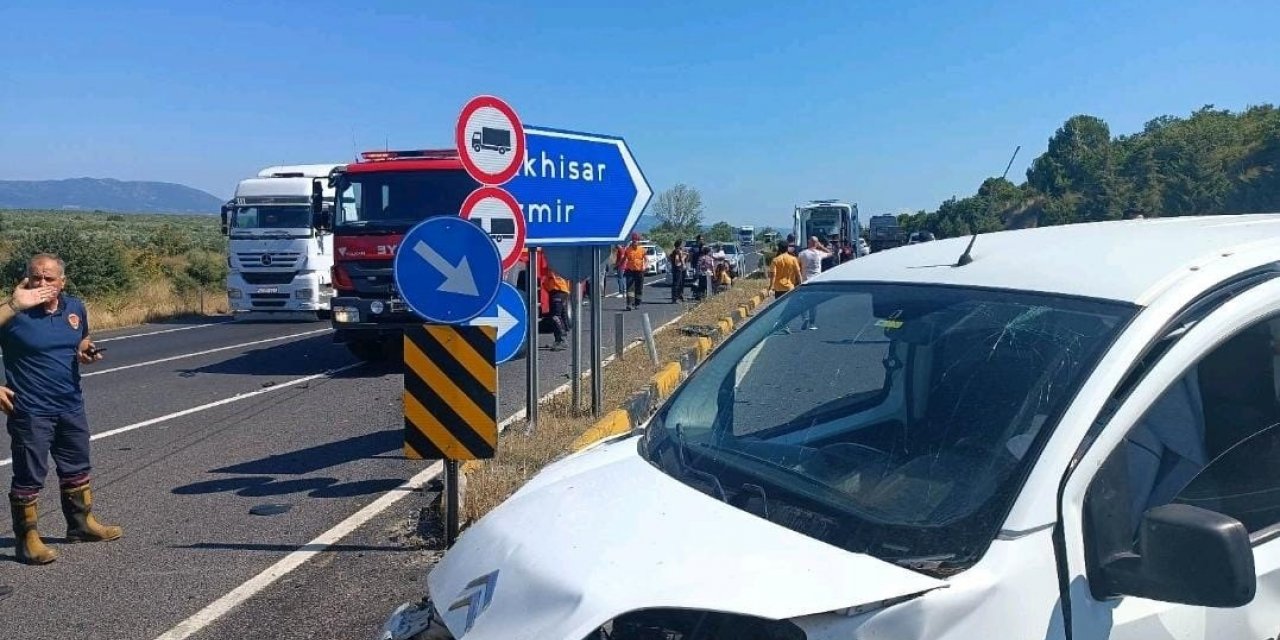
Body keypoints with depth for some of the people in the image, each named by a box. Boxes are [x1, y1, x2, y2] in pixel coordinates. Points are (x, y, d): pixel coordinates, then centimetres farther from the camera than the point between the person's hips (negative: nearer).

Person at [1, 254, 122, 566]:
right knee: (29, 477, 2)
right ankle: (27, 540, 15)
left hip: (71, 407, 6)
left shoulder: (75, 308, 3)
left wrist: (86, 353, -2)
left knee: (76, 469, 19)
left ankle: (81, 523, 36)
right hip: (30, 411, -6)